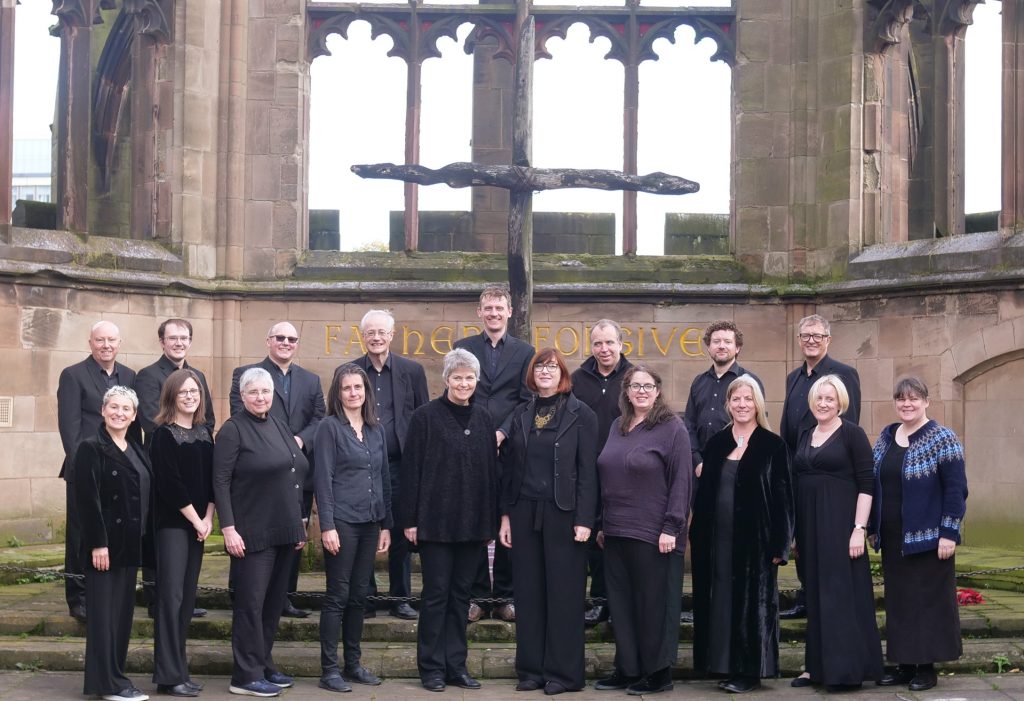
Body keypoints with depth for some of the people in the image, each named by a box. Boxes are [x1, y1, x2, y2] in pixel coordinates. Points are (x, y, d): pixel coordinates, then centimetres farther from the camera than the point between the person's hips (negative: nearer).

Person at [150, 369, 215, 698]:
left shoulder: (204, 432, 12)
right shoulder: (163, 434, -7)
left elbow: (212, 478, 10)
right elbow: (170, 483, -13)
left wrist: (208, 518, -3)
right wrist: (195, 520, -10)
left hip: (198, 525, 6)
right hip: (172, 524, -6)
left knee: (188, 597, 8)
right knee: (171, 595, -8)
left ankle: (178, 668, 13)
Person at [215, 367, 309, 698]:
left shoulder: (279, 426, 13)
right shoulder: (233, 430, -7)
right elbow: (220, 482, -12)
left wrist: (300, 525, 16)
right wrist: (228, 528, -19)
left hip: (284, 532, 7)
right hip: (253, 533, -7)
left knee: (275, 602, 12)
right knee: (251, 603, -3)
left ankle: (264, 665, 23)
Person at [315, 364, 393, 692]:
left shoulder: (376, 430, 11)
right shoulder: (330, 427, -5)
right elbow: (323, 479, -9)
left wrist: (386, 524, 11)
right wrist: (327, 525, -15)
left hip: (370, 522, 5)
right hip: (342, 521, -5)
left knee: (359, 595, 10)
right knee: (338, 596, -3)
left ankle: (353, 663, 18)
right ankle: (329, 669, 3)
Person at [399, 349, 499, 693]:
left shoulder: (483, 418, 8)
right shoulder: (425, 417, -5)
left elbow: (492, 470, 10)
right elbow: (410, 470, -7)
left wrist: (491, 520, 7)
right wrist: (410, 519, -10)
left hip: (472, 522, 4)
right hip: (435, 520, -4)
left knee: (461, 594, 10)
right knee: (436, 593, 1)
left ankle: (456, 665, 17)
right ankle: (431, 667, 10)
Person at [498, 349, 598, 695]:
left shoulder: (581, 414, -3)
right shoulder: (521, 414, 10)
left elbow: (588, 470, -6)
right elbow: (509, 467, 10)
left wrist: (584, 520, -12)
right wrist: (505, 515, 5)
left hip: (563, 514, -4)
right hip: (524, 513, 4)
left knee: (563, 594, 1)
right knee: (528, 593, 7)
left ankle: (563, 672, 8)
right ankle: (531, 668, 15)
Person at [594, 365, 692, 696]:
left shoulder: (672, 428, -6)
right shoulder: (617, 427, 13)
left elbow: (682, 480, -10)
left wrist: (671, 528, -16)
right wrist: (604, 524, 15)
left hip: (653, 534, -6)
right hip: (617, 532, 6)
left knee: (653, 603, 1)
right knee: (622, 603, 9)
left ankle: (658, 673, 11)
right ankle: (627, 668, 20)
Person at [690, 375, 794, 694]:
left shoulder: (773, 445, -2)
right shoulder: (716, 444, 10)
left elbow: (782, 497, -5)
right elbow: (703, 494, 11)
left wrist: (779, 544, -10)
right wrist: (697, 537, 6)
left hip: (755, 539, -4)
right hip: (718, 539, 4)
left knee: (753, 602, 1)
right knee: (722, 603, 7)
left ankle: (750, 670, 9)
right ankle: (726, 667, 15)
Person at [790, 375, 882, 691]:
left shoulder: (852, 434, -5)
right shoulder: (805, 436, 13)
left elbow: (866, 484, -10)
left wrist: (859, 529, -17)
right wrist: (795, 531, 12)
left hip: (840, 523, -6)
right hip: (809, 525, 6)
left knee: (842, 593, -5)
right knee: (815, 594, 9)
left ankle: (846, 669, -2)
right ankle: (818, 666, 15)